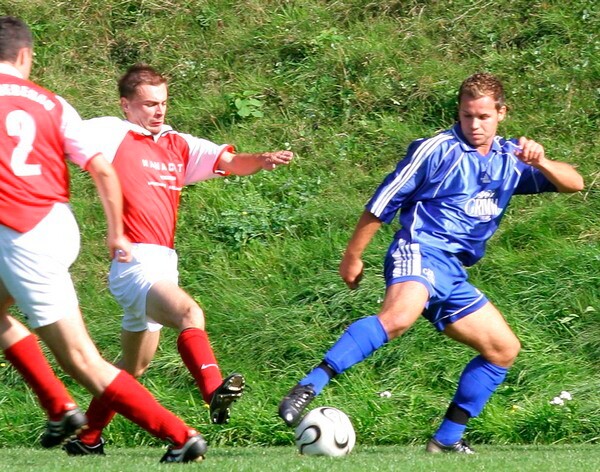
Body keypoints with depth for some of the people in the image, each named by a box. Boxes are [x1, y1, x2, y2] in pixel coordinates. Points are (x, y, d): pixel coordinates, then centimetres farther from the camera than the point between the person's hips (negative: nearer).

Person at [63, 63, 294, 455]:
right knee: (190, 313, -32)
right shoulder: (113, 134, -3)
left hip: (163, 264, 8)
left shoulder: (178, 146, 14)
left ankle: (87, 440, 28)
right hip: (136, 262, -8)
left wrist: (262, 160, -14)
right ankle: (215, 393, -49)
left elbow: (230, 162, 5)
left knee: (134, 367, 16)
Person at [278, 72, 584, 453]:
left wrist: (541, 163, -13)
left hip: (453, 275, 8)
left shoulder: (510, 160, 16)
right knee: (400, 315, -37)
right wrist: (353, 256, 3)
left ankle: (447, 439, 15)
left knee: (504, 349, 10)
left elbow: (574, 183, 8)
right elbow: (383, 203, 2)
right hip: (422, 252, -8)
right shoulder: (437, 150, -2)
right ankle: (310, 387, -43)